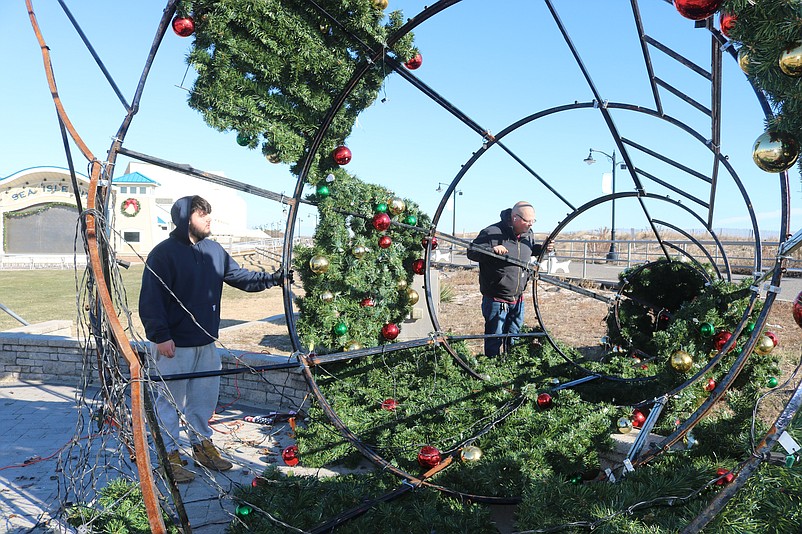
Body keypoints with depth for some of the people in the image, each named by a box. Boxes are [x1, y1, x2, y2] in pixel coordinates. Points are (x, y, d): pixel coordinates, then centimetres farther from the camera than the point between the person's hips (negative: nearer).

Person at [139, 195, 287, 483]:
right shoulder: (163, 253, -14)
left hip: (206, 343, 7)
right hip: (174, 346, -7)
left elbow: (240, 276, 13)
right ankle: (170, 455, 19)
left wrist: (275, 278, 3)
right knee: (170, 399, 5)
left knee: (205, 397, 16)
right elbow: (151, 300, -16)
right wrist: (160, 336, -21)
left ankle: (202, 444, 33)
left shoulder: (214, 250, 7)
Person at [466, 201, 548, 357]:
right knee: (494, 339, 4)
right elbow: (471, 252, -15)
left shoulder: (528, 234, 3)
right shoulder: (492, 233, -19)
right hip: (496, 299, -6)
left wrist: (541, 249, 3)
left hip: (518, 299, 7)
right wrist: (491, 250, -33)